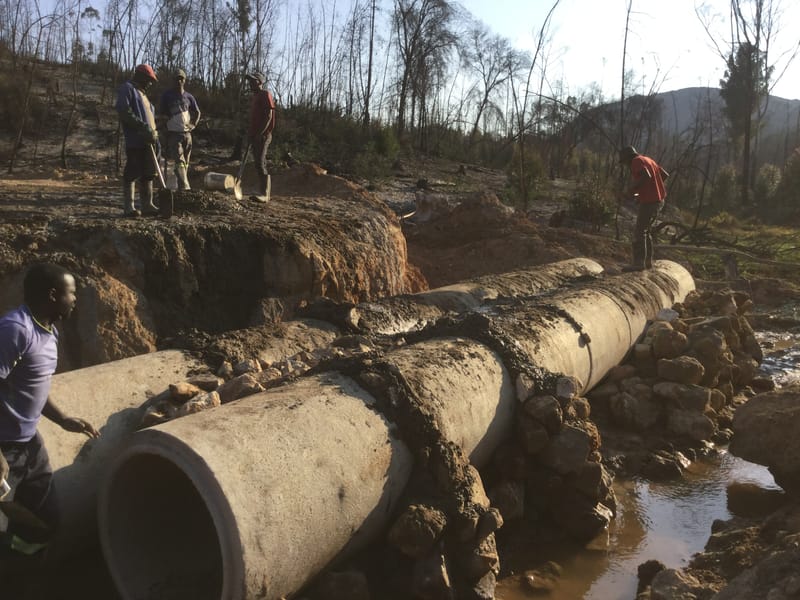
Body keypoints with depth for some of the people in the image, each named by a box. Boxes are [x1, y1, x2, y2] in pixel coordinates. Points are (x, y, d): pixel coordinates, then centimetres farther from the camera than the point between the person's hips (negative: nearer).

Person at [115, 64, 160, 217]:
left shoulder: (141, 92, 25)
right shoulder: (127, 88, -3)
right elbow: (124, 112, -16)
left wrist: (153, 133, 11)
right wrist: (143, 127, -20)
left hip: (147, 140, 9)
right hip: (135, 140, -9)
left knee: (148, 174, 10)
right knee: (132, 174, -6)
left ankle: (147, 205, 15)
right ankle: (129, 207, -2)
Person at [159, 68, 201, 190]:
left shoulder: (189, 97, 9)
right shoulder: (167, 95, 1)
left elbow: (197, 112, 21)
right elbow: (162, 113, 8)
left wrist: (194, 124, 8)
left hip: (187, 133, 4)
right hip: (173, 133, -4)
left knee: (185, 163, 7)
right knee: (179, 162, -16)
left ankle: (181, 188, 17)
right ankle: (185, 188, -26)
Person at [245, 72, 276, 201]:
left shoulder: (266, 95, -7)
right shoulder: (254, 97, 21)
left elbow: (269, 116, -15)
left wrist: (260, 133, -21)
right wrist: (250, 133, 17)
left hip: (263, 135, -10)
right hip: (255, 136, 10)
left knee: (260, 163, -16)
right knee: (258, 164, 9)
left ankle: (264, 194, -17)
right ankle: (263, 193, 13)